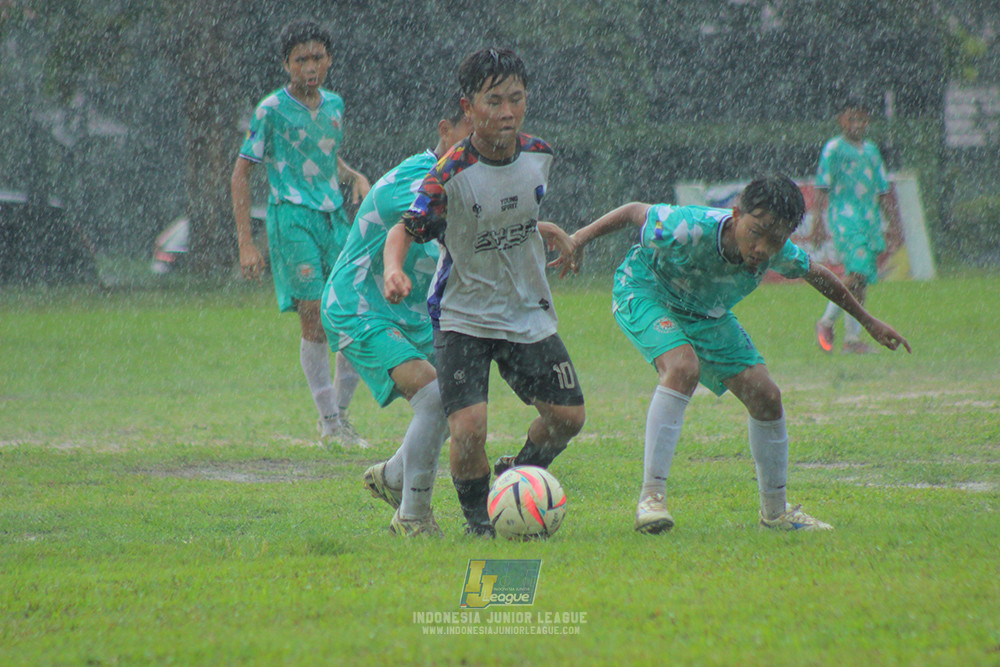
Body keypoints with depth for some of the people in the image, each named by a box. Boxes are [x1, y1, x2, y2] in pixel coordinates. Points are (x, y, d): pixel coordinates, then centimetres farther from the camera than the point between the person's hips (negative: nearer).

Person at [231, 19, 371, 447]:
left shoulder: (334, 104, 11)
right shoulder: (272, 110, -6)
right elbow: (241, 172, -3)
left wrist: (355, 177, 6)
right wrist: (246, 243, -9)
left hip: (334, 217, 6)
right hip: (292, 219, -6)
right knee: (315, 322, -10)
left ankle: (341, 413, 15)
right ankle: (329, 423, -2)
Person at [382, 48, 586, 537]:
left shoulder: (538, 156, -5)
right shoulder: (451, 175, -23)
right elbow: (405, 229, -23)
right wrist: (393, 270, -41)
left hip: (528, 313, 5)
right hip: (463, 317, -5)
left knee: (568, 415, 3)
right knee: (469, 426, -19)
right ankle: (477, 516, 7)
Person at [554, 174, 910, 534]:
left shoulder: (778, 252, -22)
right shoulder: (691, 229, -39)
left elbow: (816, 274, 0)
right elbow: (636, 212, -20)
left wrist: (868, 321, 11)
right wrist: (581, 238, -16)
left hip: (707, 314, 6)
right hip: (645, 290, -6)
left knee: (765, 396, -1)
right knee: (683, 368, -34)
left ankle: (775, 511, 19)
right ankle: (651, 496, -31)